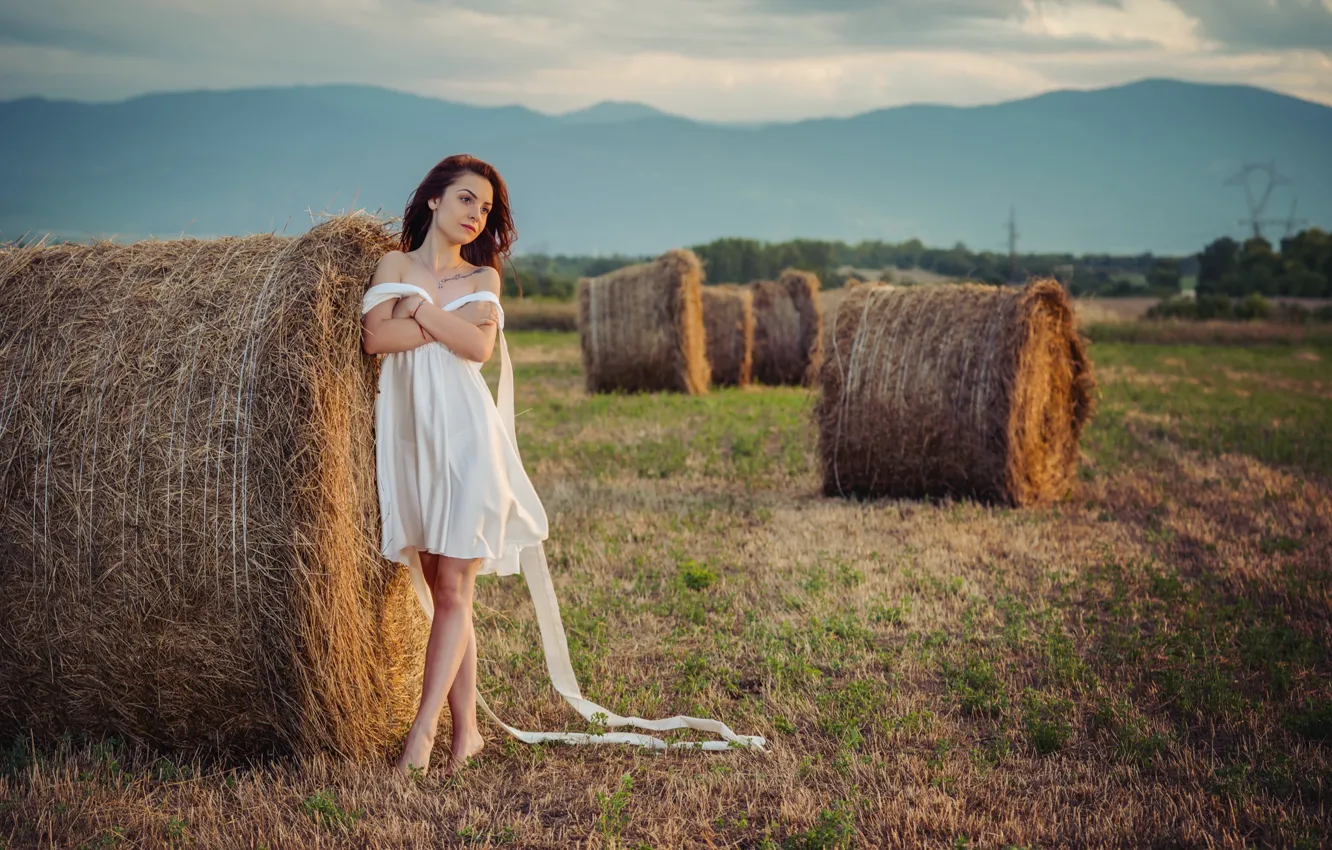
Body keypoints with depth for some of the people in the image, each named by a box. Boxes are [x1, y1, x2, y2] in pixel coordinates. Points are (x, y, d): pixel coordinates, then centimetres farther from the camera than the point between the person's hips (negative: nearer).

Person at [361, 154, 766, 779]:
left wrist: (421, 308, -3)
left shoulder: (482, 279, 12)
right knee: (437, 591, 5)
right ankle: (466, 728, 12)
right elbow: (374, 338, -7)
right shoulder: (395, 264, 10)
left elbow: (479, 347, -7)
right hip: (408, 439, 1)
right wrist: (452, 319, -6)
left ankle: (424, 726, -4)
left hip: (466, 437, -1)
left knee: (453, 591, -7)